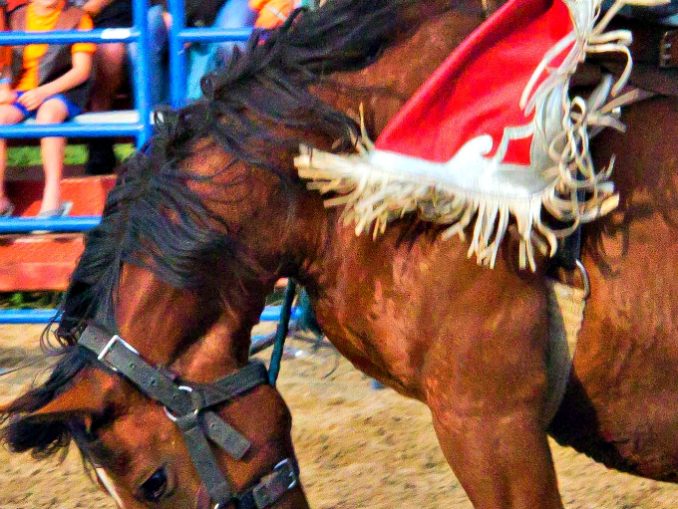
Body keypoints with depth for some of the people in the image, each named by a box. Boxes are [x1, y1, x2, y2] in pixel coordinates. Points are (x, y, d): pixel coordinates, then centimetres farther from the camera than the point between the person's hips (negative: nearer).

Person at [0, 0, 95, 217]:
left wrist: (44, 92, -15)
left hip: (61, 92, -3)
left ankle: (53, 198, -40)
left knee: (48, 113, -38)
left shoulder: (77, 18, 4)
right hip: (20, 93, 3)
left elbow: (82, 70, -3)